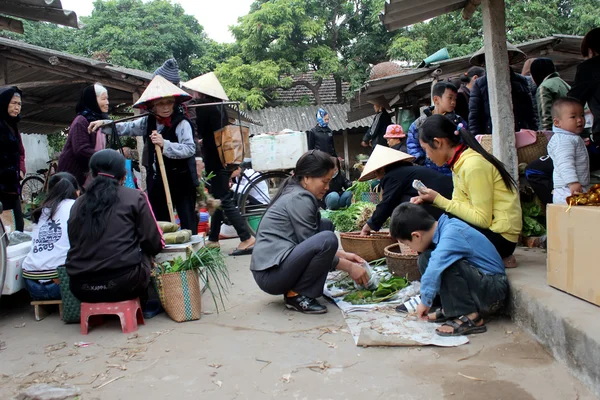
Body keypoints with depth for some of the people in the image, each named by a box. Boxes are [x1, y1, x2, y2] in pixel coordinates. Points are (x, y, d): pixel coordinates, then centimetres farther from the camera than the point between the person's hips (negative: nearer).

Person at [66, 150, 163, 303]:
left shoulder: (78, 203, 8)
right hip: (122, 283, -3)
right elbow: (155, 244, 0)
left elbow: (75, 244, 17)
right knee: (145, 255, 26)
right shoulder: (136, 197, 0)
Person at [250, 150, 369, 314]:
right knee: (327, 239, -26)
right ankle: (297, 294, -9)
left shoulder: (295, 193, 16)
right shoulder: (299, 199, -13)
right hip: (271, 274, -10)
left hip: (279, 265, 10)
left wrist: (343, 255, 14)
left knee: (326, 226, 13)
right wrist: (349, 267, -6)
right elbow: (312, 246, -11)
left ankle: (295, 288, 7)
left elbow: (310, 242, 22)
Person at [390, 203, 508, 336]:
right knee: (426, 258, 1)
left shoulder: (450, 237, -25)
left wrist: (425, 301, -23)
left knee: (445, 262, -30)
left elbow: (434, 270, -36)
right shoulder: (447, 225, 1)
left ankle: (469, 317, -18)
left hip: (494, 290, -9)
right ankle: (451, 309, 4)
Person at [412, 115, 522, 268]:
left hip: (500, 236, -9)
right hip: (488, 227, 9)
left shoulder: (473, 165, -21)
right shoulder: (460, 162, 6)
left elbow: (482, 219, -21)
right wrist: (430, 200, -9)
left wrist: (439, 200, -18)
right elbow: (459, 204, 5)